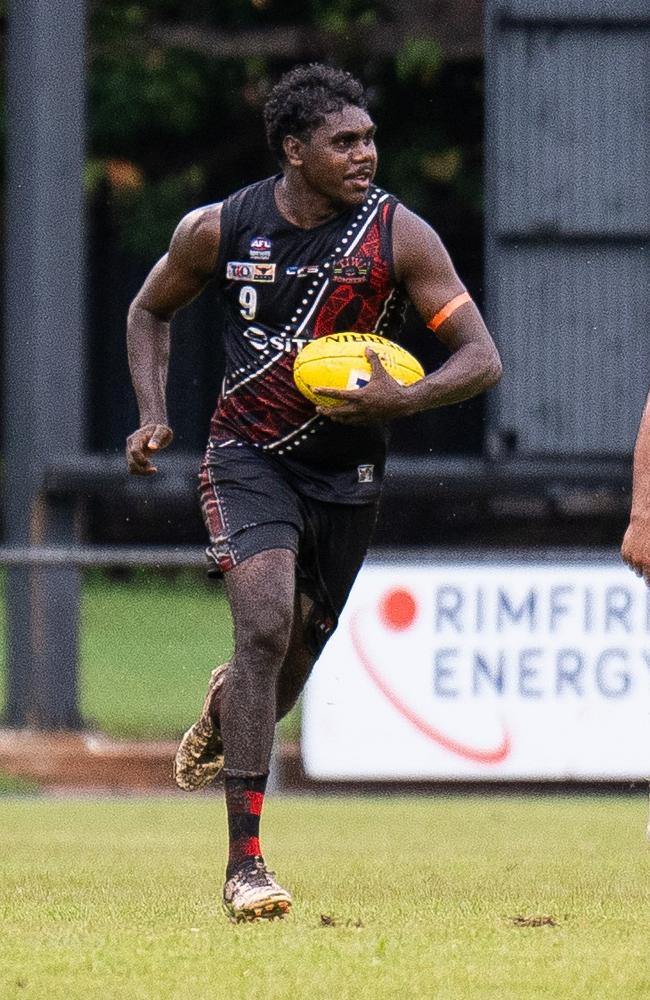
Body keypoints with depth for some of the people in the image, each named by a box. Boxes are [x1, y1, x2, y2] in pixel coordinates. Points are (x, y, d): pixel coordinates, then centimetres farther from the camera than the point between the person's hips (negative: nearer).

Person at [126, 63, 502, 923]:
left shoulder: (398, 235, -12)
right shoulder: (220, 230, -9)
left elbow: (482, 358, -11)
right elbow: (150, 311, 11)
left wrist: (404, 401, -30)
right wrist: (153, 416, -3)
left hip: (347, 465, 2)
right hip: (249, 454, -2)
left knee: (295, 656, 12)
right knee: (267, 625, -23)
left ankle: (226, 707, 55)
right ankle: (244, 862, -22)